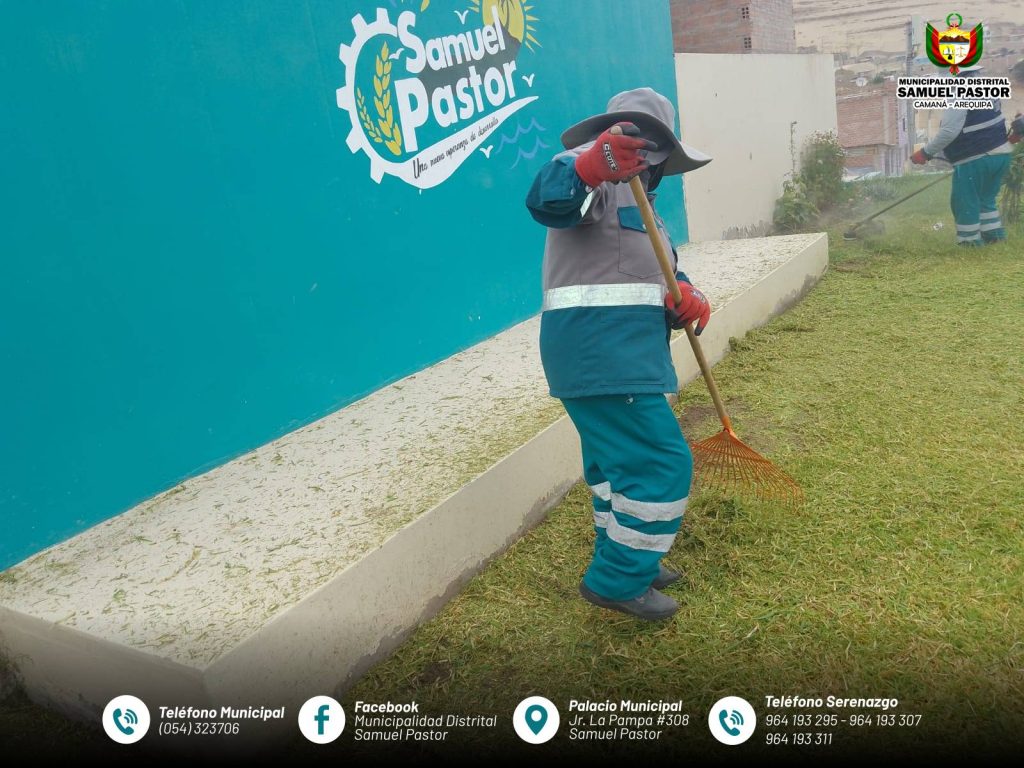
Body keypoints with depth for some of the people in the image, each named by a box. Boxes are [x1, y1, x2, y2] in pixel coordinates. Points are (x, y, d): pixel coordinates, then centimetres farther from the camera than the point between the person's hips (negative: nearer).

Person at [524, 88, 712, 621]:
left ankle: (623, 562, 37)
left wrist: (685, 297, -6)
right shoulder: (595, 175, -5)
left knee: (620, 459, 20)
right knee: (661, 462, -7)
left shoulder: (634, 197, 27)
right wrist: (585, 167, -52)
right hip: (601, 351, -11)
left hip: (620, 352, 11)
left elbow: (662, 272, 18)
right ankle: (617, 582, 5)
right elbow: (549, 200, -29)